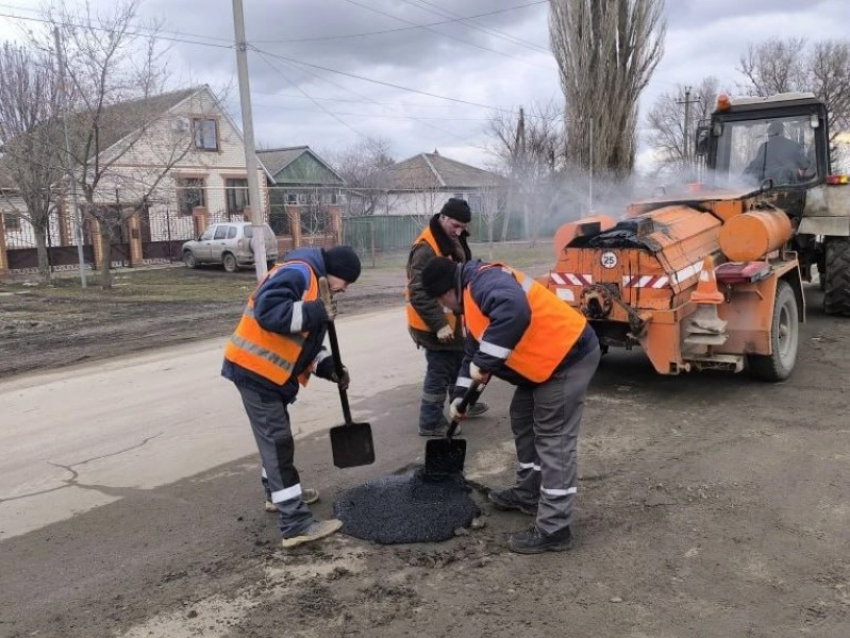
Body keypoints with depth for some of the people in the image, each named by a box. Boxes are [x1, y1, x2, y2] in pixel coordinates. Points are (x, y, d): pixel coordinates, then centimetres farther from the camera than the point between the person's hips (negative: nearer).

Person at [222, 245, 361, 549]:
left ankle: (280, 493, 44)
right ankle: (296, 525, -5)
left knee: (275, 437, 24)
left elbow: (302, 339, 18)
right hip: (255, 370, -10)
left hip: (270, 371, 10)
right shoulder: (297, 273, -16)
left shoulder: (316, 285, 15)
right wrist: (317, 311, -29)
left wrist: (328, 367, 3)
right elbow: (268, 313, -31)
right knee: (277, 442, -9)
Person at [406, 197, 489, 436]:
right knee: (439, 372, -2)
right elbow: (419, 293, -28)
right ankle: (431, 422, 10)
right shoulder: (426, 249, -24)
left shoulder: (454, 241, 8)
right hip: (432, 325, -10)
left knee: (459, 363, 24)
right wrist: (439, 324, -30)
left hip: (451, 319, 10)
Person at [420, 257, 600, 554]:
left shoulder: (484, 281, -20)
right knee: (524, 421, 22)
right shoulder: (472, 296, 16)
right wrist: (460, 394, 21)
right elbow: (474, 349, 25)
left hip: (568, 356, -11)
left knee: (554, 441, -7)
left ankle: (553, 530, 0)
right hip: (546, 360, 11)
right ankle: (528, 494, 37)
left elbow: (515, 312, -42)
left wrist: (484, 363, -33)